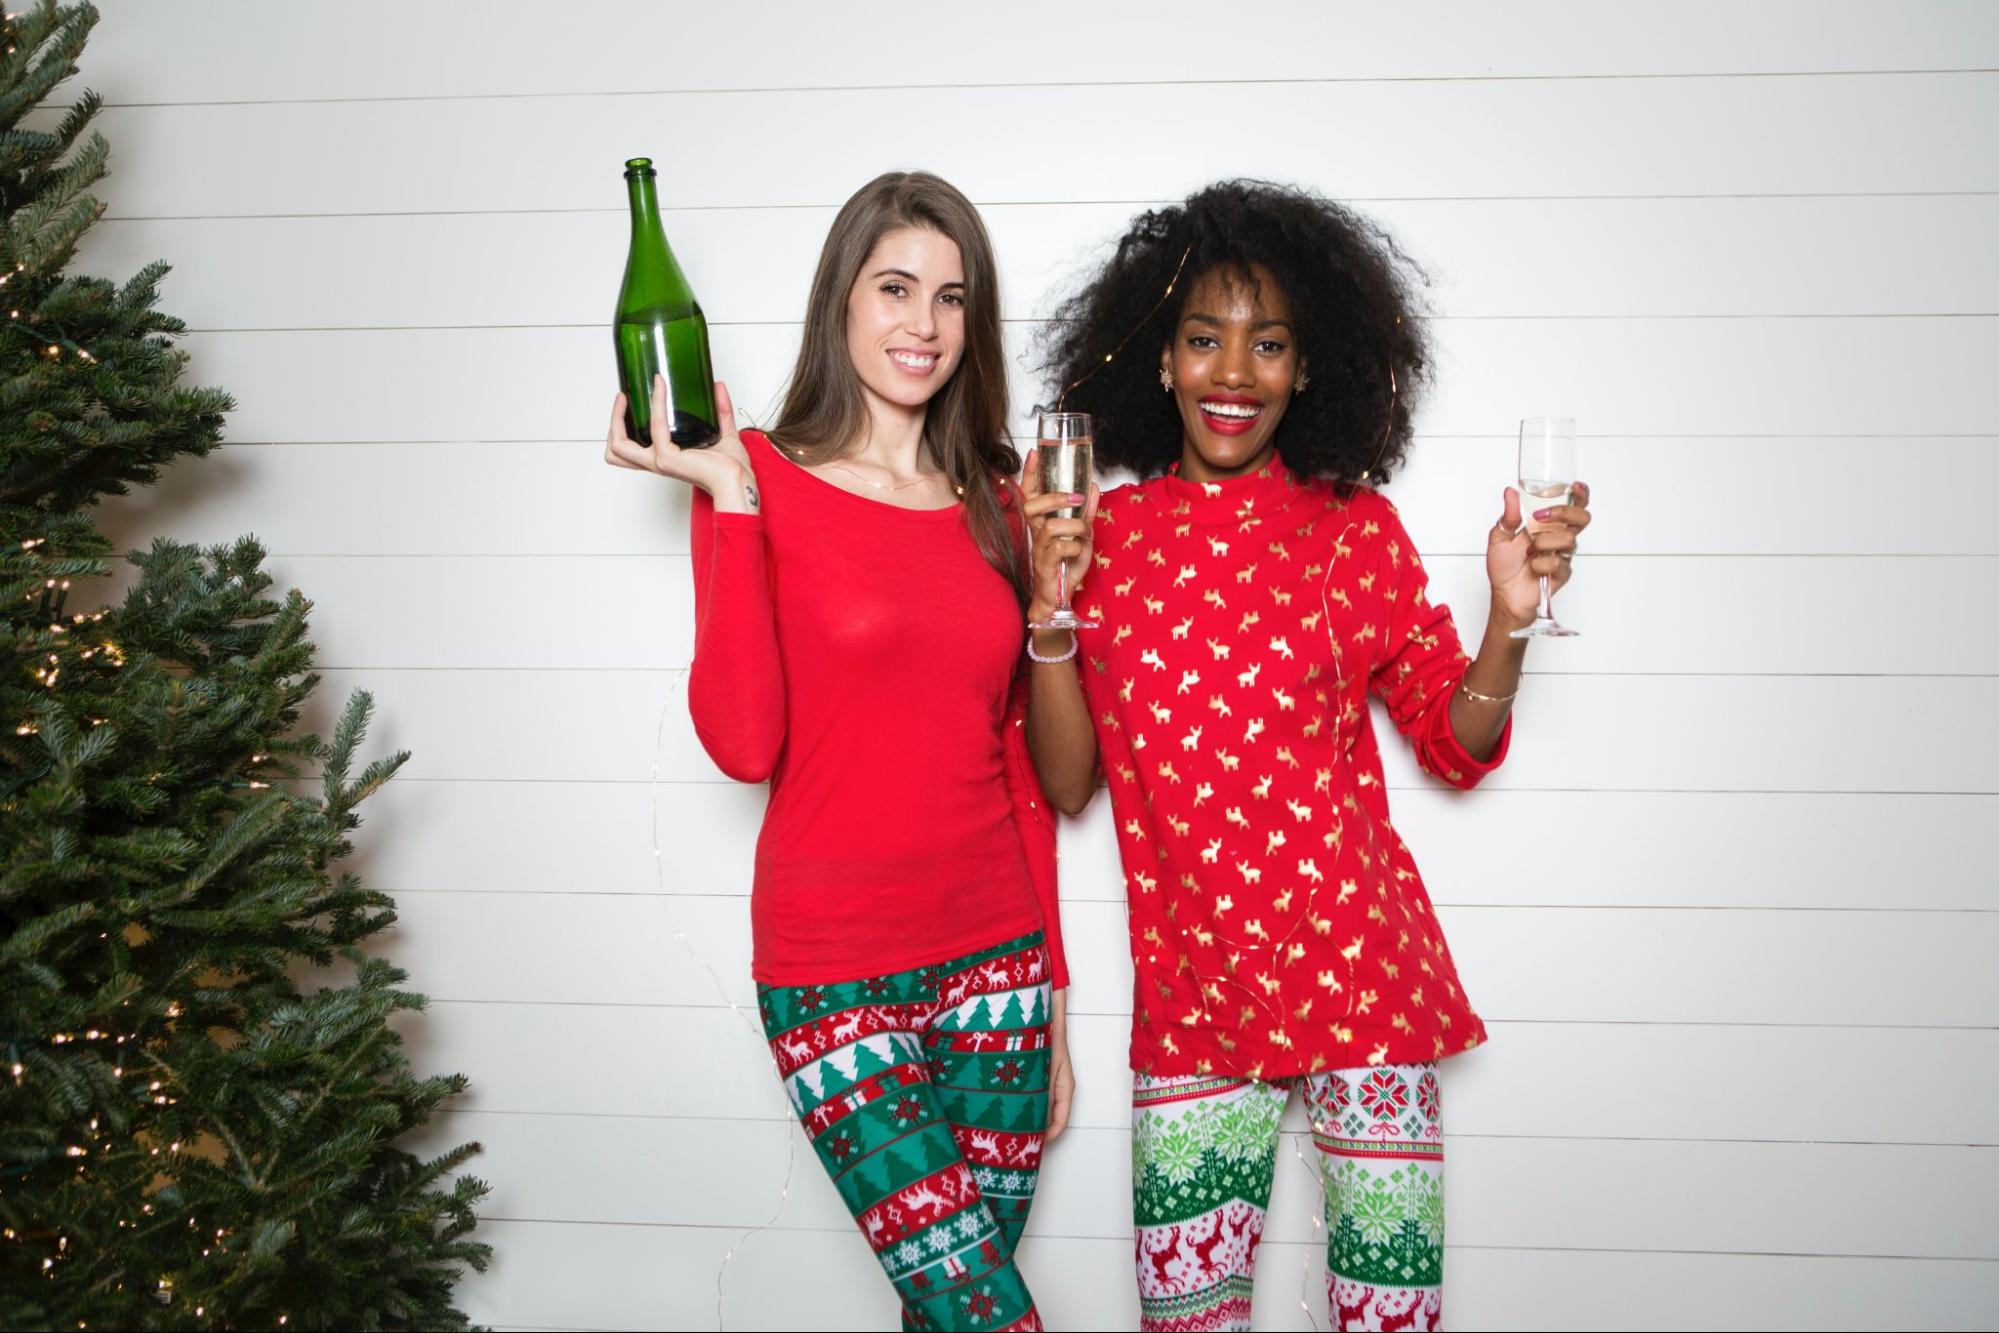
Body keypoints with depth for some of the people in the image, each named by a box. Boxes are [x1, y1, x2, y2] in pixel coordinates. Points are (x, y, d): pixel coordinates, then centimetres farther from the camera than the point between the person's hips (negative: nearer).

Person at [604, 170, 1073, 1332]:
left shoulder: (994, 504, 10)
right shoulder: (763, 482, -3)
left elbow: (1021, 765, 12)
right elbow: (744, 744, -15)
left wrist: (1050, 986, 13)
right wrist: (731, 498, -16)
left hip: (996, 957, 4)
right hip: (836, 974, -4)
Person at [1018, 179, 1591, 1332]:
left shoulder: (1354, 527, 0)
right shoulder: (1107, 533, 2)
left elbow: (1458, 747, 3)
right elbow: (1066, 784, 0)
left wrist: (1510, 618, -14)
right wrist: (1051, 606, -13)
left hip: (1359, 973, 0)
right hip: (1189, 995, 1)